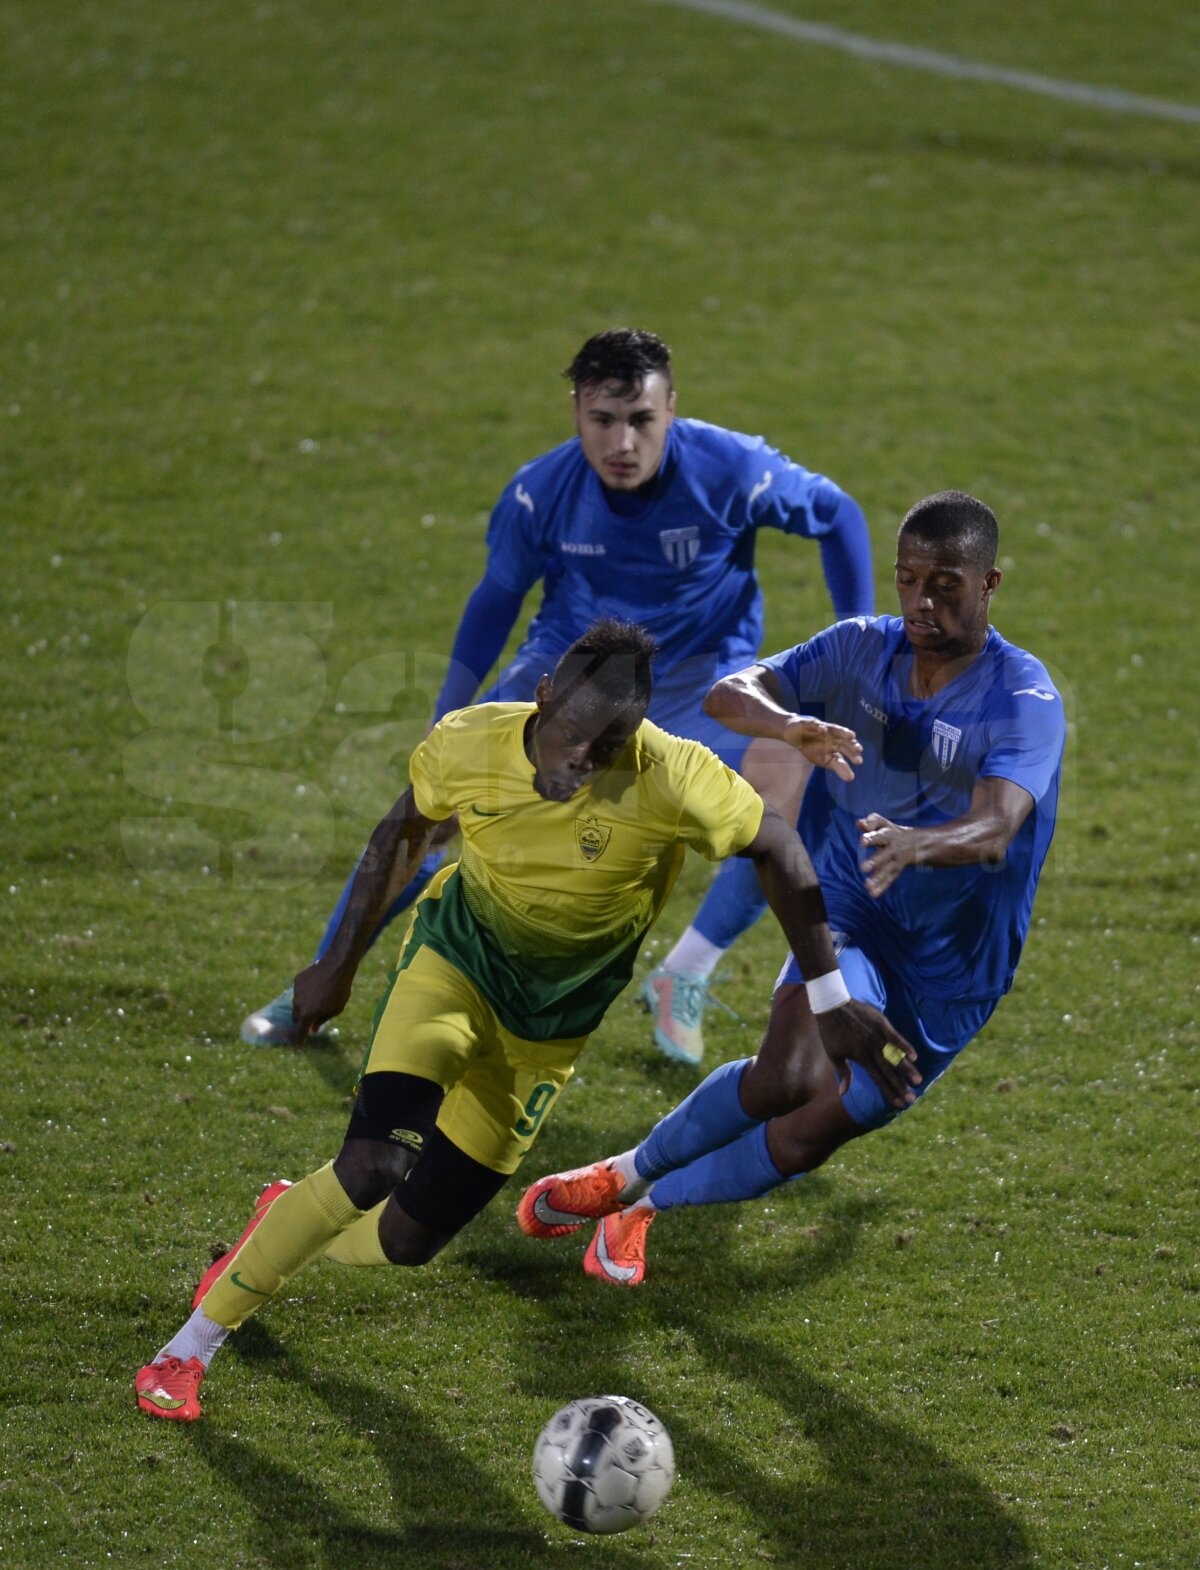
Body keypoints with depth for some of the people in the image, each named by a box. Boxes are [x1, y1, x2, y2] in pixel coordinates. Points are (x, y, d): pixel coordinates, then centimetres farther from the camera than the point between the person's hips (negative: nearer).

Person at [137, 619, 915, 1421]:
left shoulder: (671, 782, -30)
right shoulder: (469, 745, -22)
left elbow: (779, 849, -14)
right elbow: (404, 830, 0)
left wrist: (831, 998, -13)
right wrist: (340, 962, 7)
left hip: (546, 1030, 1)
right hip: (454, 964, -1)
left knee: (408, 1241, 2)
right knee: (372, 1166, -24)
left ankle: (290, 1224, 37)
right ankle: (193, 1344, -8)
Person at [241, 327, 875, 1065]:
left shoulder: (728, 470, -25)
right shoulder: (541, 494, -18)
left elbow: (838, 515, -5)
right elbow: (498, 595, 2)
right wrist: (448, 719, 5)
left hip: (699, 678, -1)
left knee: (797, 790, -28)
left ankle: (684, 980, -6)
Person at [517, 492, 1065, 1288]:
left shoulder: (1025, 698, -21)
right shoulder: (864, 648, -6)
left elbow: (995, 832, -37)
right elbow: (729, 693, -14)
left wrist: (916, 845, -59)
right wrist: (789, 726, -37)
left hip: (950, 977, -2)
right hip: (851, 923, 2)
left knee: (808, 1138, 0)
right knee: (793, 1078, -26)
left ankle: (650, 1201, 26)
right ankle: (628, 1175, -3)